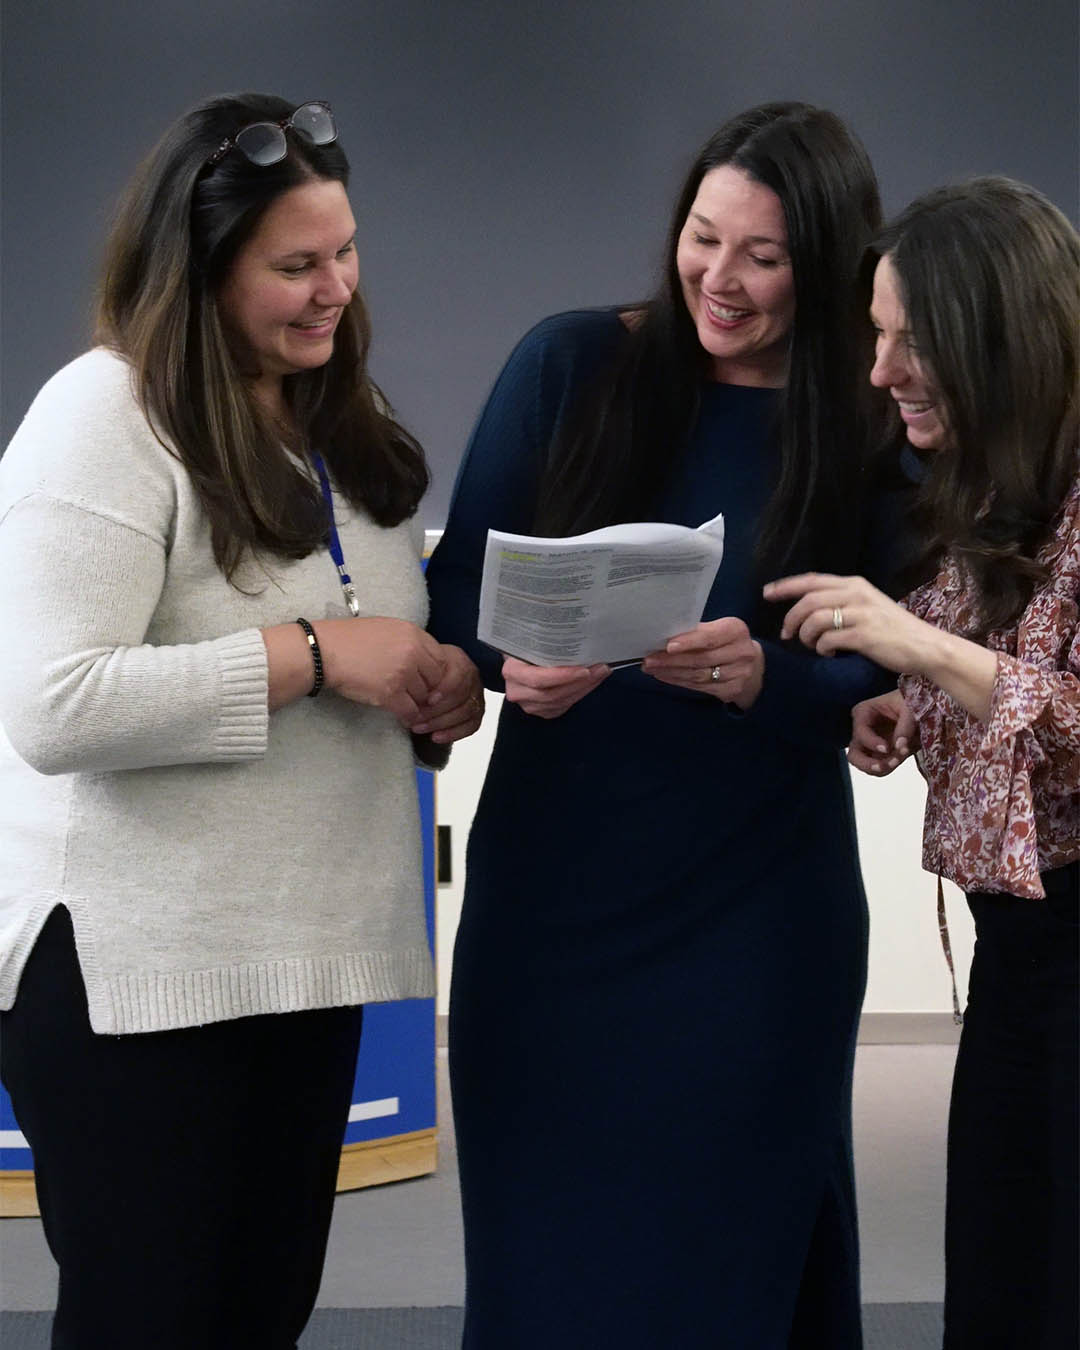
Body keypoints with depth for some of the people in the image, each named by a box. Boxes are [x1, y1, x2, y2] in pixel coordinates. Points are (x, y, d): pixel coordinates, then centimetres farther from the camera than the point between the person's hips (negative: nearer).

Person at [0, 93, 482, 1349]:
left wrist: (435, 684, 1)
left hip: (299, 951, 8)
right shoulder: (104, 419, -15)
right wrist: (310, 656, -23)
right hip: (131, 967, -7)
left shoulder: (337, 421, 11)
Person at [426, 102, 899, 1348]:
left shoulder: (866, 431, -2)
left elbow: (876, 684, -3)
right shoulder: (571, 366, 0)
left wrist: (759, 675, -23)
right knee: (544, 1230, 11)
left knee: (726, 1230, 10)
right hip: (555, 880, 1)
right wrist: (514, 665, -20)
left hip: (754, 904, -1)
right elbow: (458, 582, 1)